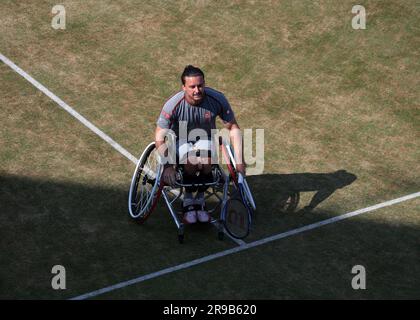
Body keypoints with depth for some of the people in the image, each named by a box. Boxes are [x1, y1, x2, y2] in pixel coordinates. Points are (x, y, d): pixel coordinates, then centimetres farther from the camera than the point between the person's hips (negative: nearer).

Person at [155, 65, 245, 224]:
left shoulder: (217, 99, -23)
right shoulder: (173, 105, -28)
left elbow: (234, 129, -11)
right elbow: (160, 138, -22)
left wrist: (239, 161, -17)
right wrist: (168, 166, -32)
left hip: (205, 139, 2)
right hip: (181, 140, -1)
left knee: (206, 163, -32)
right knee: (193, 162, -34)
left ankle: (200, 199, -3)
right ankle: (188, 199, -6)